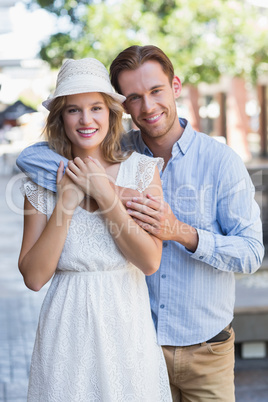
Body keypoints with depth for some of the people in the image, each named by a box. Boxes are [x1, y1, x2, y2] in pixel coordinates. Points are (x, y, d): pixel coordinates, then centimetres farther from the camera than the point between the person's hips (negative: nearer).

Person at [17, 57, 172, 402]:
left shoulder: (142, 171, -2)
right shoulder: (43, 181, 0)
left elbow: (150, 262, -11)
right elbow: (33, 277, -7)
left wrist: (105, 193, -13)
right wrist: (65, 202, -12)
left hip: (128, 329, 0)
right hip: (67, 332, 0)